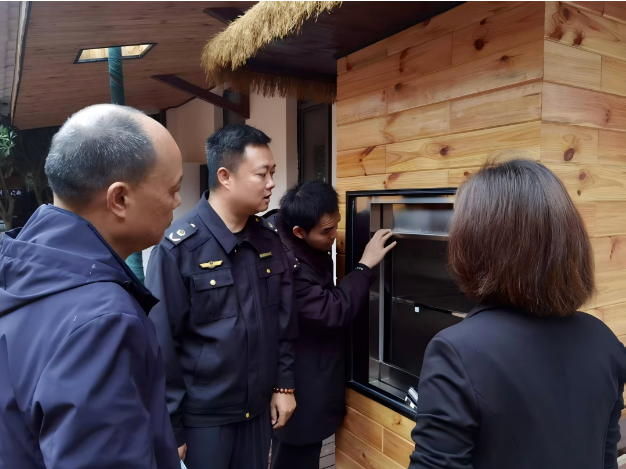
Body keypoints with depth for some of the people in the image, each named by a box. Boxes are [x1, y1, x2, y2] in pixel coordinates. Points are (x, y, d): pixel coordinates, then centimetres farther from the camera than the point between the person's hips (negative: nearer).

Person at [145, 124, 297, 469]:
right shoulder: (179, 247, -18)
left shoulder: (269, 240, -1)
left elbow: (284, 320, 6)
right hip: (201, 416, -5)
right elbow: (161, 345, -15)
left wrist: (284, 384, 6)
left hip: (258, 409, 5)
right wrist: (169, 427, -11)